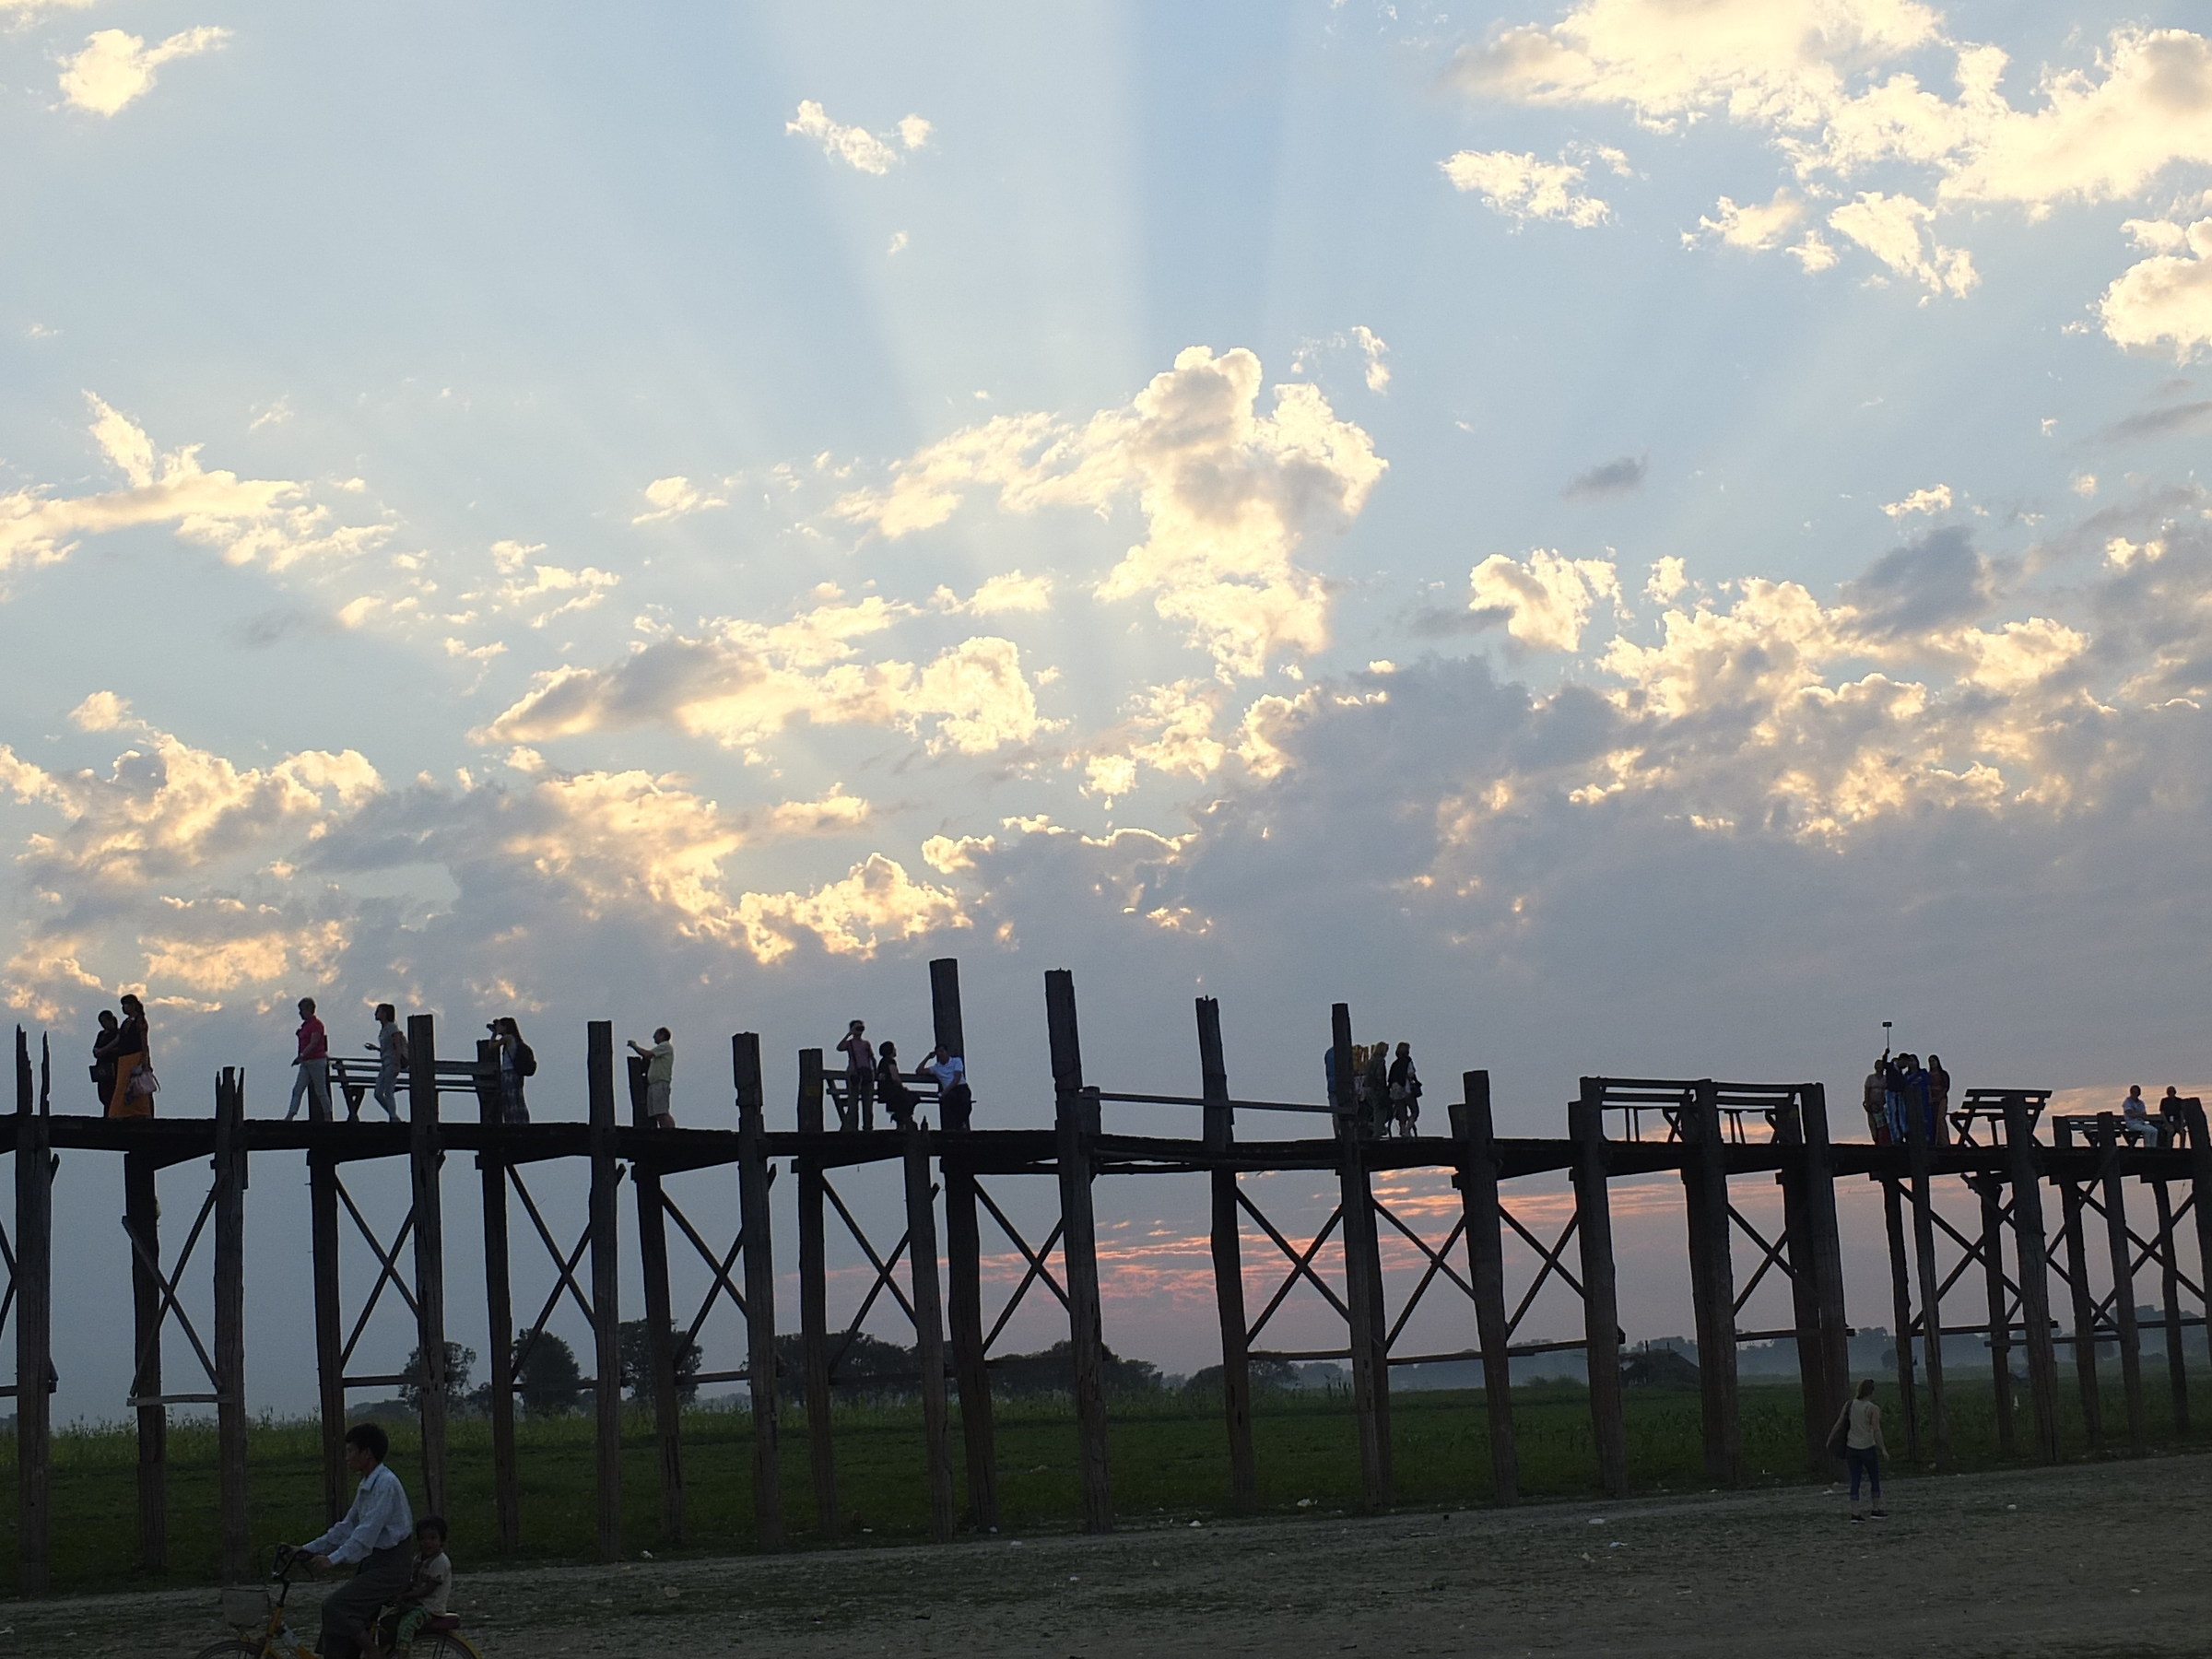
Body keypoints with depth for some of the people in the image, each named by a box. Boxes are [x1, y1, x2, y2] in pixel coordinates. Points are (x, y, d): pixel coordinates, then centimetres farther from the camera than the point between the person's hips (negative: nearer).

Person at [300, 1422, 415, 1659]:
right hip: (374, 1564, 10)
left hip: (390, 1568, -10)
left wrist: (334, 1559, -30)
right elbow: (347, 1527, 18)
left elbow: (368, 1532, -24)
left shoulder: (385, 1483, -16)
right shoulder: (367, 1485, 15)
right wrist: (310, 1549, 12)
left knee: (336, 1606, -21)